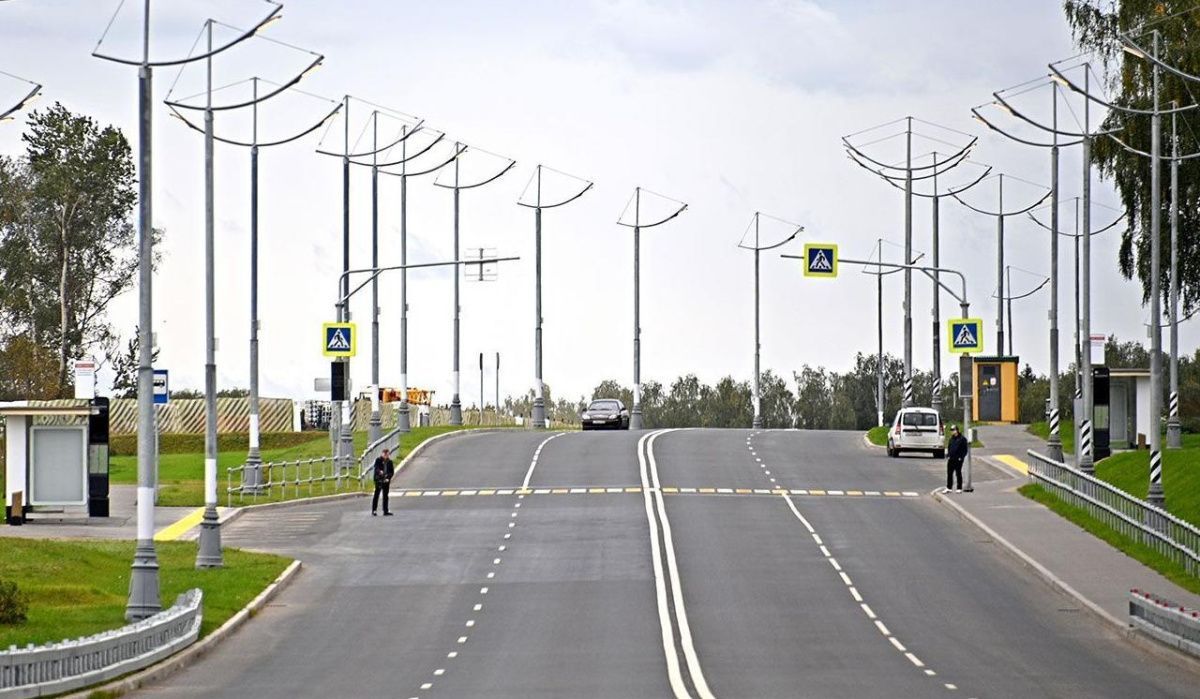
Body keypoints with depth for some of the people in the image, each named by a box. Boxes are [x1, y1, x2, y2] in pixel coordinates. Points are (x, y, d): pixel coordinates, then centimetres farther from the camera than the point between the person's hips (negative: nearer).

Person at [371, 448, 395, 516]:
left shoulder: (389, 462, 9)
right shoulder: (378, 460, -2)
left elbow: (392, 472, 10)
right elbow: (376, 468, -16)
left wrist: (388, 478, -7)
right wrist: (379, 471, -37)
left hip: (386, 481, 4)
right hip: (379, 480, -4)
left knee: (385, 496, 8)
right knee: (376, 495, -5)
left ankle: (385, 511, 13)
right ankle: (373, 511, -3)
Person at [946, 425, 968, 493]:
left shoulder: (962, 439, -7)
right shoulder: (951, 439, 12)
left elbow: (965, 449, -8)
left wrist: (961, 457, -14)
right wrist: (948, 455, 8)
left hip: (958, 459, -6)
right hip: (951, 459, 6)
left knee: (958, 473, 1)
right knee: (949, 473, 7)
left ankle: (959, 488, 9)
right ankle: (948, 488, 13)